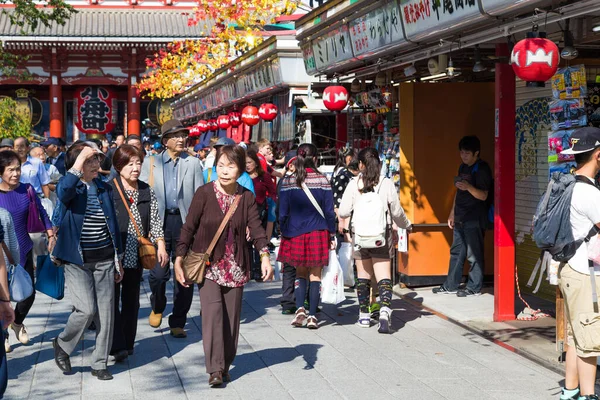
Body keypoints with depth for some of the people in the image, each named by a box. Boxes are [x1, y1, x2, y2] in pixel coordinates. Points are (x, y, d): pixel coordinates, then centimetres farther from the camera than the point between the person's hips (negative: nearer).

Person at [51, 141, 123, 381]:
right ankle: (62, 344, 16)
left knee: (106, 312, 4)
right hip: (77, 260, -5)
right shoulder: (72, 188, -6)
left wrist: (119, 259, 14)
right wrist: (80, 158, -30)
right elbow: (63, 191, -33)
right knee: (86, 309, -12)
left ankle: (99, 364, 17)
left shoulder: (104, 189, 9)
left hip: (104, 259, 5)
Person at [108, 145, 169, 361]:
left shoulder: (147, 191, 8)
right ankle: (117, 346, -8)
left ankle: (128, 343, 19)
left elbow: (155, 221, 11)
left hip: (136, 256, 5)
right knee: (112, 298, -7)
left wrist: (161, 246, 1)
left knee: (132, 299, 10)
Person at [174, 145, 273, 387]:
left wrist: (265, 256, -22)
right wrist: (179, 259, -11)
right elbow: (189, 227, -6)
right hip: (208, 264, -3)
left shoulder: (246, 197, 1)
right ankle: (214, 369, -14)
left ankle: (225, 366, 20)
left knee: (231, 315, 7)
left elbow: (256, 228, -7)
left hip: (235, 265, 3)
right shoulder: (204, 193, -7)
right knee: (212, 311, -15)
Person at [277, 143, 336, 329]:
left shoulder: (288, 181, -3)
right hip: (318, 233, -1)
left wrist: (283, 234, 10)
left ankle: (300, 309, -4)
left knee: (300, 273, 15)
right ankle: (312, 316, 3)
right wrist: (332, 236, 6)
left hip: (295, 233, 1)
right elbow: (329, 211, -2)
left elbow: (283, 213, -1)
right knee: (315, 275, 6)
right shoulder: (322, 180, -5)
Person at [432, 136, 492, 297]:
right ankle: (450, 285, 20)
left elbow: (483, 196, -18)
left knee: (474, 254, -4)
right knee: (456, 252, 13)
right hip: (460, 218, 9)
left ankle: (474, 288, 3)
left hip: (474, 219, -9)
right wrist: (452, 214, 23)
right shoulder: (463, 167, 15)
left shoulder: (482, 169, -11)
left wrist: (469, 187, -35)